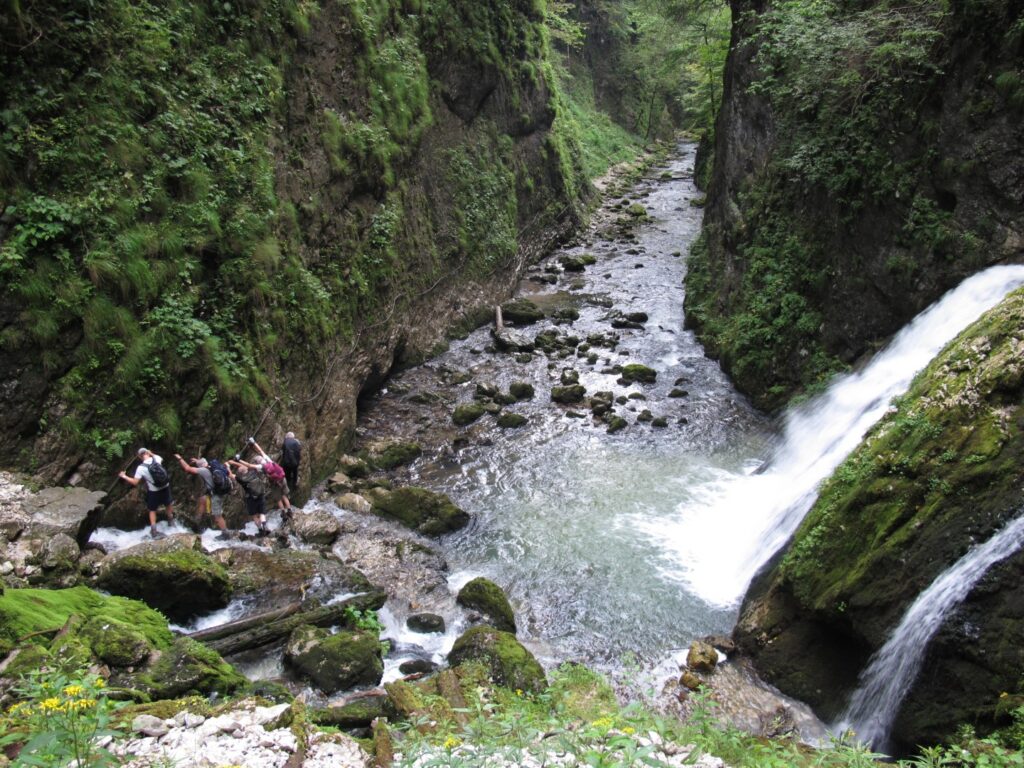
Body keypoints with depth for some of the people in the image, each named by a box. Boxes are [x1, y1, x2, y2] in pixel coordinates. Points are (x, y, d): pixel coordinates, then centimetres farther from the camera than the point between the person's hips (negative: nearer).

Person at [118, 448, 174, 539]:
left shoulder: (141, 468, -20)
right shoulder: (156, 459, -11)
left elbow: (135, 482, -15)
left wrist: (124, 476, -3)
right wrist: (151, 454, 20)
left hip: (154, 491, -3)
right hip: (165, 487, 3)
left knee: (152, 510, 14)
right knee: (168, 503, 28)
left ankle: (153, 531, 11)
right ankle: (170, 519, 49)